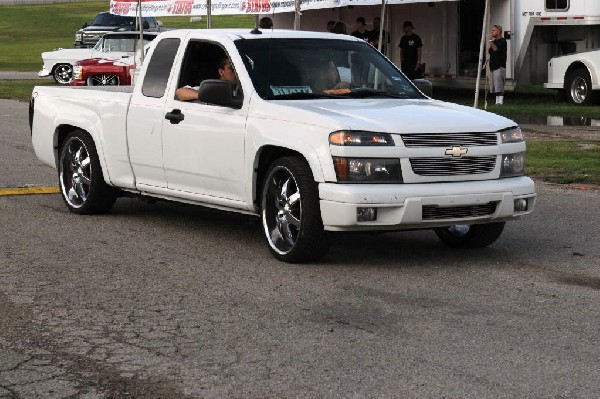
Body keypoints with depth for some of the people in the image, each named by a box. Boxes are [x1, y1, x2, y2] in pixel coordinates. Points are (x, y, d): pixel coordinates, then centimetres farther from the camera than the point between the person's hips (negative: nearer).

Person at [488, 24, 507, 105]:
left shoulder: (502, 41, -7)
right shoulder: (494, 41, 19)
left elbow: (495, 49, -21)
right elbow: (490, 51, 24)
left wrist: (490, 41, -15)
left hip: (499, 66, -9)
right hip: (493, 66, 9)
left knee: (499, 86, -12)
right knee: (495, 87, 8)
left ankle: (500, 101, -12)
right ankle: (497, 101, 12)